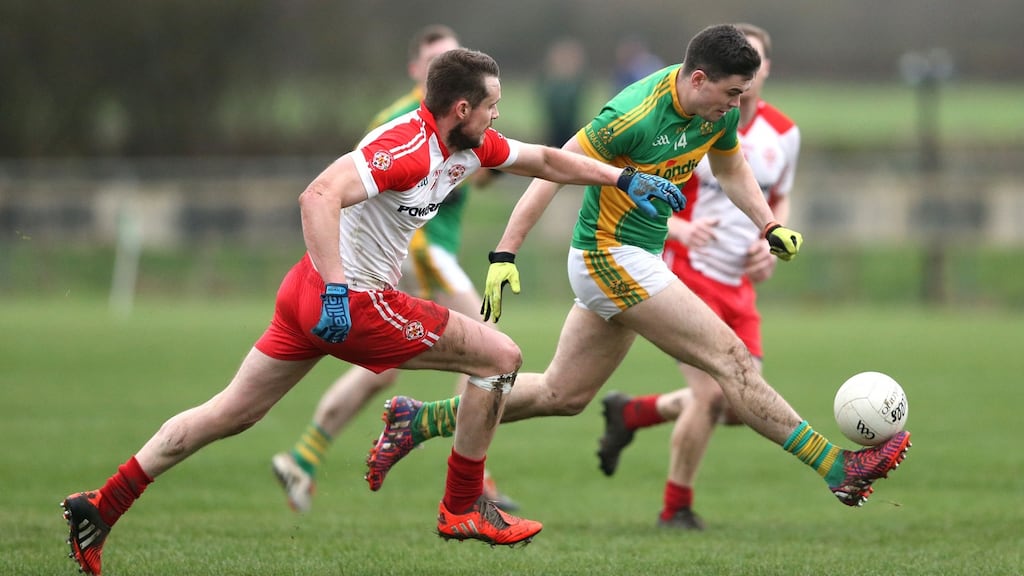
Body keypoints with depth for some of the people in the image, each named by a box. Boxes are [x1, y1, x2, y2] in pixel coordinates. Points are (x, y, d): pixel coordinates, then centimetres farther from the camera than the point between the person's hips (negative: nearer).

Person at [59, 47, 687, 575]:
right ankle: (463, 509, 8)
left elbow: (545, 159, 22)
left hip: (313, 291, 10)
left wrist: (625, 178, 16)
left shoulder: (471, 145, 7)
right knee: (500, 356, -3)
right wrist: (336, 289, -37)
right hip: (353, 301, -10)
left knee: (231, 414, 14)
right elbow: (319, 195, -33)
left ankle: (100, 507, 13)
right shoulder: (408, 146, -22)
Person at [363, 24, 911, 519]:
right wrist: (504, 256, -22)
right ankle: (838, 467, -11)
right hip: (610, 258, -9)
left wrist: (769, 227, 4)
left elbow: (731, 168, 19)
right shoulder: (635, 116, -26)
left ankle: (418, 421, 23)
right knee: (729, 358, -12)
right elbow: (552, 172, -20)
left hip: (635, 260, 9)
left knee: (561, 394, 15)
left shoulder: (720, 110, -2)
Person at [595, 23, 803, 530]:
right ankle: (676, 508, 7)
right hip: (687, 276, -6)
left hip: (739, 287, 6)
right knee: (711, 396, -15)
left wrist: (773, 244, -1)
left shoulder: (783, 134, 3)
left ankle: (631, 412, 27)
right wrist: (679, 228, -27)